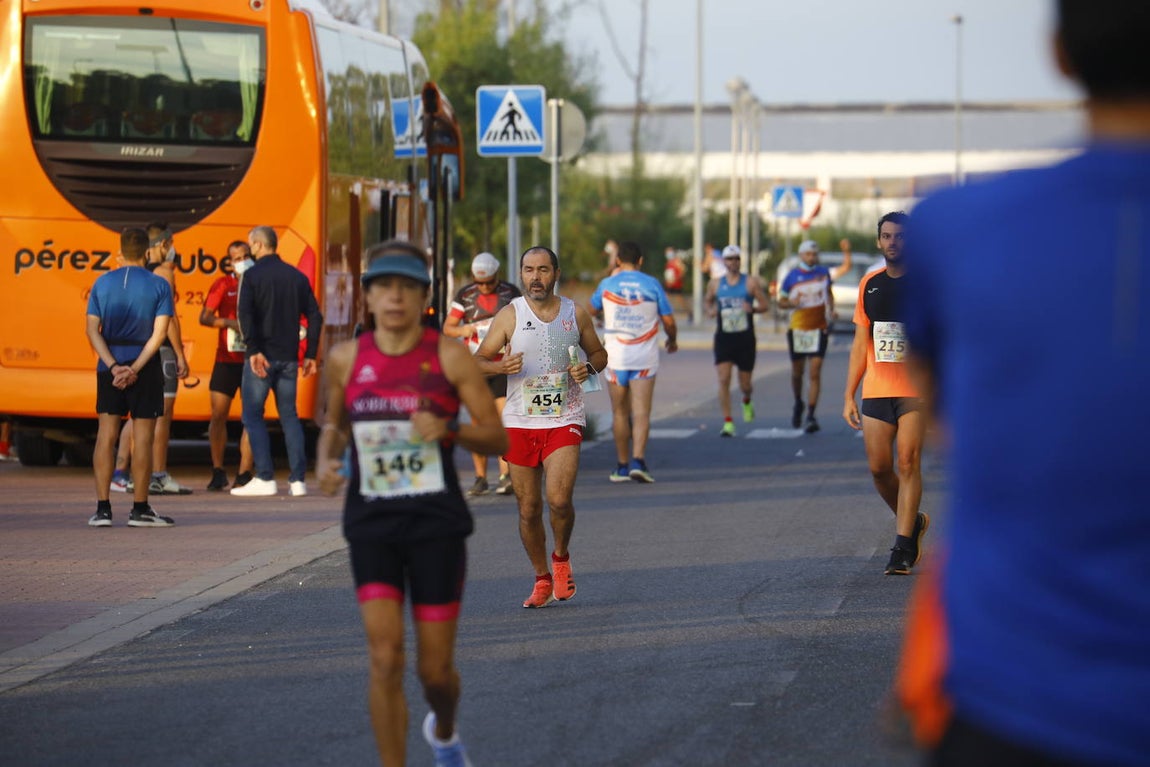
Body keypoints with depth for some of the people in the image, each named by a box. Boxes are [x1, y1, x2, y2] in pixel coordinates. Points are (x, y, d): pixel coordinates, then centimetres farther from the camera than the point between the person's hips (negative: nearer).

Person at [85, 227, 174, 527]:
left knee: (106, 434, 4)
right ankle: (139, 509, 4)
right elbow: (159, 332, -12)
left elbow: (92, 329, -2)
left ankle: (102, 507, -1)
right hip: (145, 365, -2)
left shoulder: (102, 283, 5)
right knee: (142, 436, 2)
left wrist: (113, 366, -9)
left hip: (109, 366, 3)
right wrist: (135, 369, -14)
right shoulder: (159, 285, -3)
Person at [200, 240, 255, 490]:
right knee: (218, 415, -1)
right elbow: (204, 317, -2)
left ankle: (244, 474, 1)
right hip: (227, 359, -1)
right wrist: (229, 322, -18)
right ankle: (218, 472, 10)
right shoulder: (223, 285, 5)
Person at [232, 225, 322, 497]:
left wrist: (253, 350, -20)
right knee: (289, 415, 11)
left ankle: (264, 478, -7)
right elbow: (314, 316, 9)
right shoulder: (297, 276, 10)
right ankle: (298, 478, 5)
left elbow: (245, 314, -18)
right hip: (289, 358, 5)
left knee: (253, 415, 1)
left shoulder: (252, 275, -5)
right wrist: (310, 354, 11)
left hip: (261, 357, -5)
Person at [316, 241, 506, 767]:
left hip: (437, 524, -1)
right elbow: (333, 426, 19)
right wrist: (326, 461, -3)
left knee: (436, 669, 6)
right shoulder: (346, 359, 2)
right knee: (385, 659, -11)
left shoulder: (449, 356, -5)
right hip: (372, 524, 1)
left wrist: (448, 430, -22)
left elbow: (498, 438, -3)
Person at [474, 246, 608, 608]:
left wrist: (588, 367, -6)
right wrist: (501, 366, -18)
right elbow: (478, 360, 3)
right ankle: (542, 579, 23)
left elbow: (599, 353, 17)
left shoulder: (576, 314, 4)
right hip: (519, 423, 1)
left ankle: (561, 558, 9)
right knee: (528, 509, 4)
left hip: (565, 420, -1)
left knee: (559, 498, -19)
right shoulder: (509, 316, 0)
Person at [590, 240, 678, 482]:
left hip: (615, 356, 1)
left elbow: (593, 310, 18)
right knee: (641, 412, -3)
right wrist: (672, 340, 20)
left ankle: (622, 466, 13)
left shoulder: (607, 285, -2)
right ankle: (638, 460, -19)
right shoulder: (652, 285, -4)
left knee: (619, 413, 10)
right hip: (645, 358, -1)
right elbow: (669, 321, 0)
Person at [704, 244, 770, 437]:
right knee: (723, 380, -14)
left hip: (745, 337, -1)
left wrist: (753, 308, -20)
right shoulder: (715, 285, 7)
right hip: (723, 336, 1)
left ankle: (747, 401, 44)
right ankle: (727, 423, -11)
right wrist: (710, 310, -1)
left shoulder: (751, 282, 0)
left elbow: (766, 305, 2)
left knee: (745, 384, 6)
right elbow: (708, 301, 22)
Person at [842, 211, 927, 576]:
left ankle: (903, 547, -9)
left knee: (908, 462, -11)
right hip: (876, 391, 4)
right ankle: (912, 522, 27)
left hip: (916, 391, -4)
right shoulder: (870, 284, 11)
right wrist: (849, 396, 11)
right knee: (879, 467, 2)